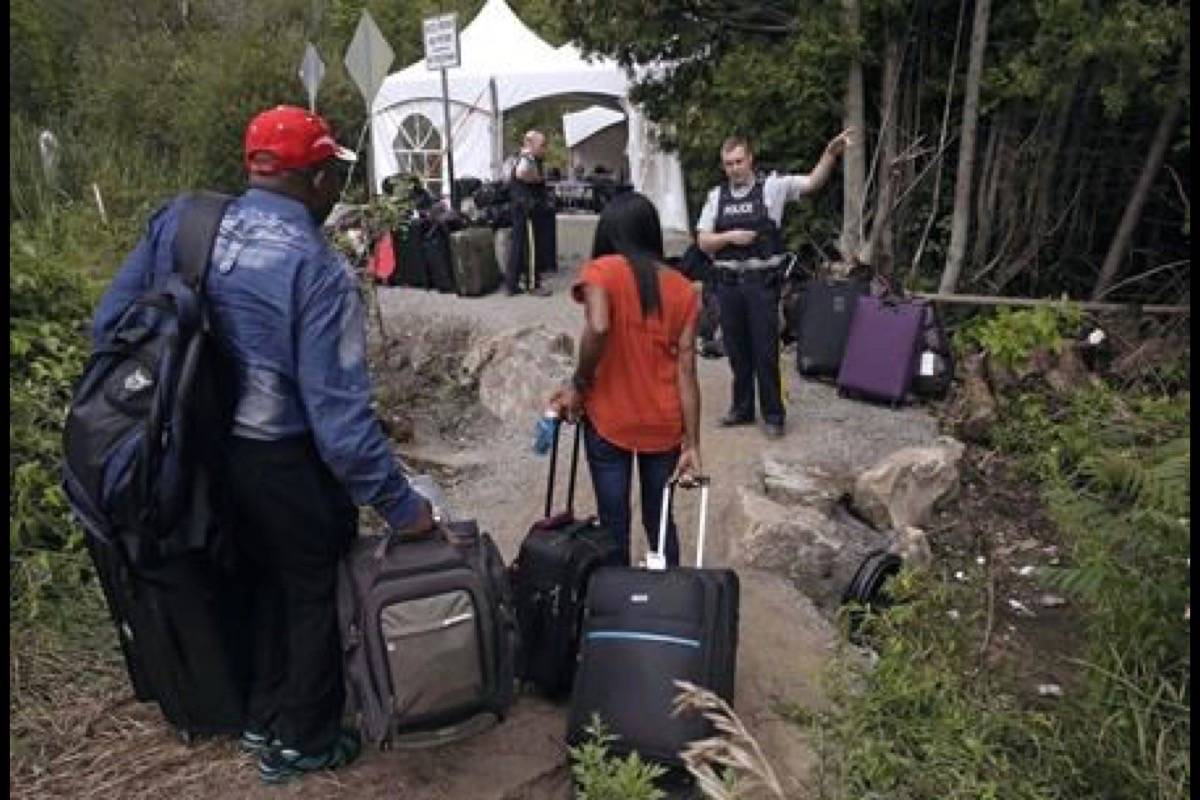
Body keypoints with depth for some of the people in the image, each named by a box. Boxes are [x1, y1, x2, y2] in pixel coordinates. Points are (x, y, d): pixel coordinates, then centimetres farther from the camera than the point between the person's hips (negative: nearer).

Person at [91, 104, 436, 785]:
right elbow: (340, 414, -25)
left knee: (265, 577, 28)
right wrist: (400, 503, -17)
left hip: (195, 453, 7)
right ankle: (303, 741, 35)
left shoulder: (177, 222, -4)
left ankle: (264, 717, 45)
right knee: (318, 593, 18)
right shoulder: (318, 270, -23)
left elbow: (110, 325, 1)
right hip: (285, 465, -6)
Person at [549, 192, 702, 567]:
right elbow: (686, 370, -1)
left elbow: (598, 328, -27)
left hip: (609, 420, -3)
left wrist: (578, 386, -12)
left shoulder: (601, 270, -8)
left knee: (614, 523, 11)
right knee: (659, 520, 18)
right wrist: (692, 444, 0)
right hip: (663, 424, 3)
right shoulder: (682, 288, 3)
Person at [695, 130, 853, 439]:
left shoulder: (772, 186, -1)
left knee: (765, 350, -1)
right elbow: (703, 241, 7)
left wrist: (831, 152, -24)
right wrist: (730, 237, -10)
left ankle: (773, 415, 9)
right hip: (728, 282, 4)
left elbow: (813, 182, -10)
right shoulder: (717, 196, 8)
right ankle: (742, 408, 26)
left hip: (762, 280, -4)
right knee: (736, 349, 12)